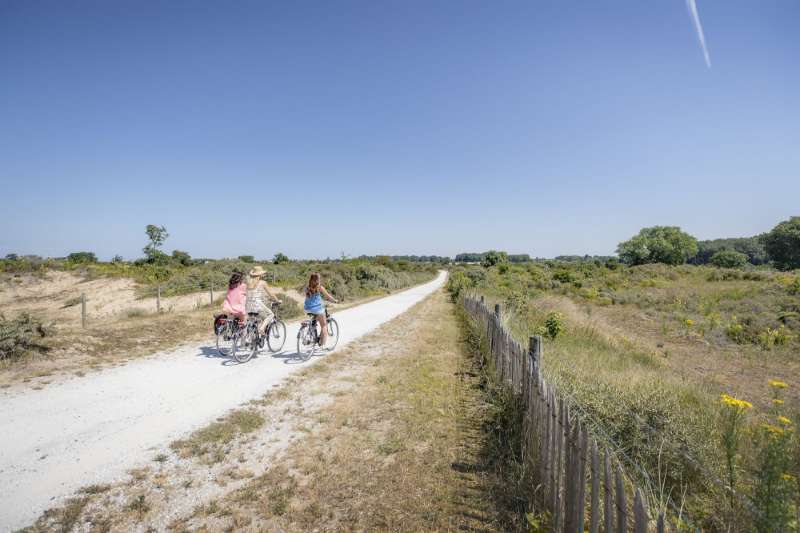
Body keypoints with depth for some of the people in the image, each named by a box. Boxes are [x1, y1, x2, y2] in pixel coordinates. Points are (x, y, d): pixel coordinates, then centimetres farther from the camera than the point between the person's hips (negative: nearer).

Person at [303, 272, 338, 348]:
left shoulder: (307, 287, 4)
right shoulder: (320, 287, -11)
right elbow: (328, 297, -3)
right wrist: (335, 301, 14)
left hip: (308, 309, 6)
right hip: (317, 308, -6)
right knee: (324, 326, 8)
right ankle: (323, 344, 3)